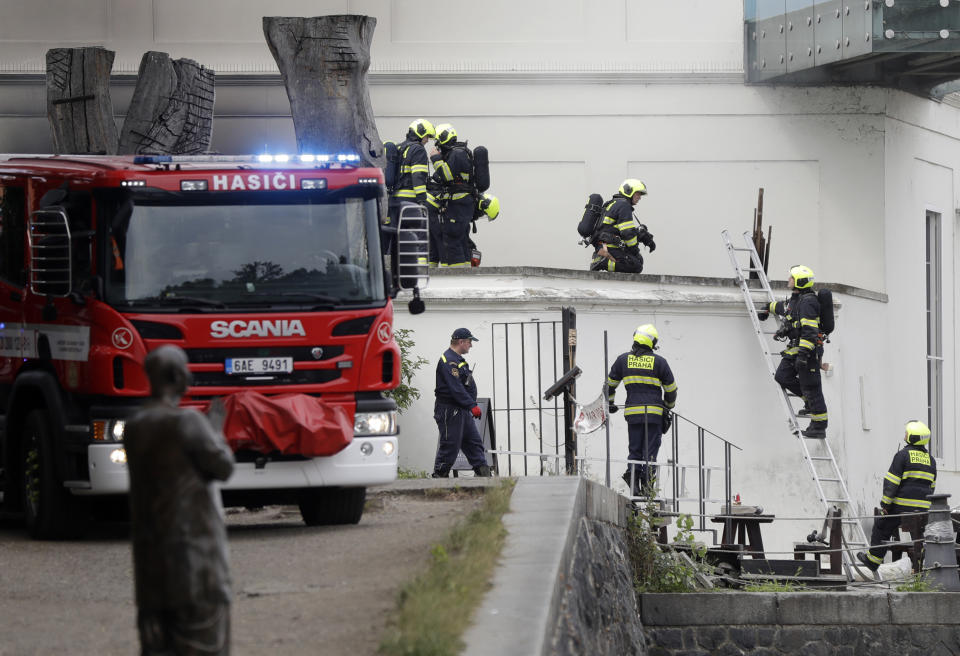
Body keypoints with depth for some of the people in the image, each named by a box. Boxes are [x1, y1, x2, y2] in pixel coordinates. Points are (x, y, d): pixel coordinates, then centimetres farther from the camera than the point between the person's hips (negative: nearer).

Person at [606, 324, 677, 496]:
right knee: (650, 450, 4)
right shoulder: (659, 362, -2)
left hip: (632, 412, 2)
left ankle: (633, 484, -5)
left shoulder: (623, 359, 4)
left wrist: (610, 403, 29)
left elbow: (610, 383, 13)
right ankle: (647, 485, -2)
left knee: (635, 450, 10)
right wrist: (669, 406, 24)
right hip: (654, 413, -2)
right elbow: (671, 388, 6)